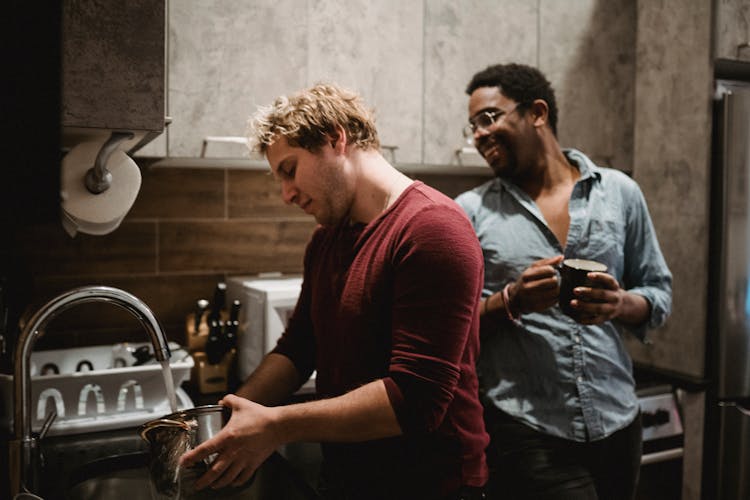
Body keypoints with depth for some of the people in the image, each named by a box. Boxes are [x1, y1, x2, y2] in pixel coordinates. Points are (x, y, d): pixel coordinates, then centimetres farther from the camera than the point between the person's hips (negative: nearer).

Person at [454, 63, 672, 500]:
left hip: (616, 423, 3)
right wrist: (511, 300, -20)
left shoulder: (620, 192, 3)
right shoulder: (470, 212, -3)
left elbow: (660, 293, 8)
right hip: (524, 429, -2)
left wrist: (621, 304, -14)